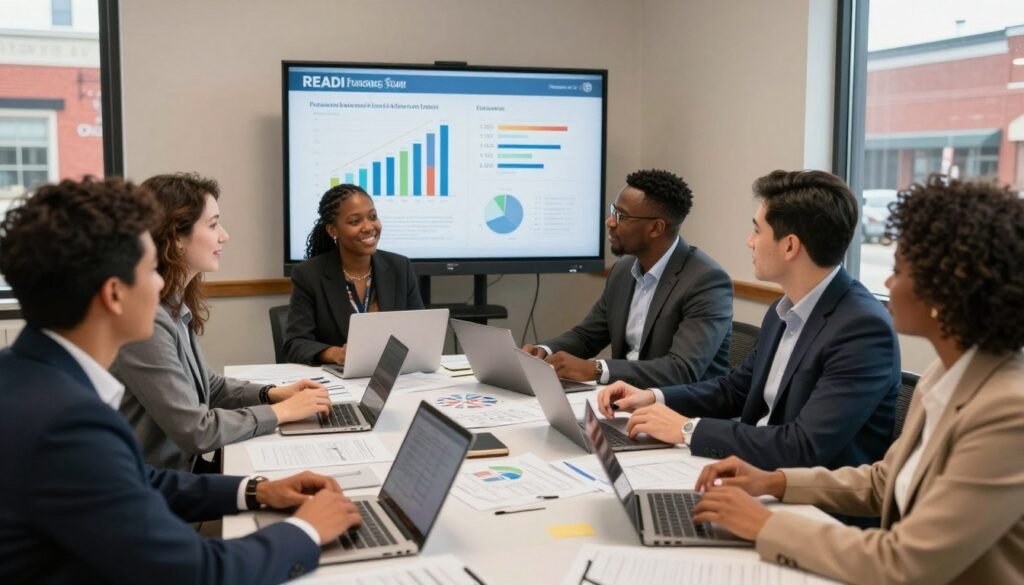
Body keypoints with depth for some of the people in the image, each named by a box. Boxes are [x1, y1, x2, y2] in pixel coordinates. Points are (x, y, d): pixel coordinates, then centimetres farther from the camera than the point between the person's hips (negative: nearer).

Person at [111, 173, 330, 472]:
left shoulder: (176, 305, 5)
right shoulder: (144, 320, -23)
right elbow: (195, 431, -22)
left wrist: (271, 393, 3)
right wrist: (280, 411, -12)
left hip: (185, 467, 8)